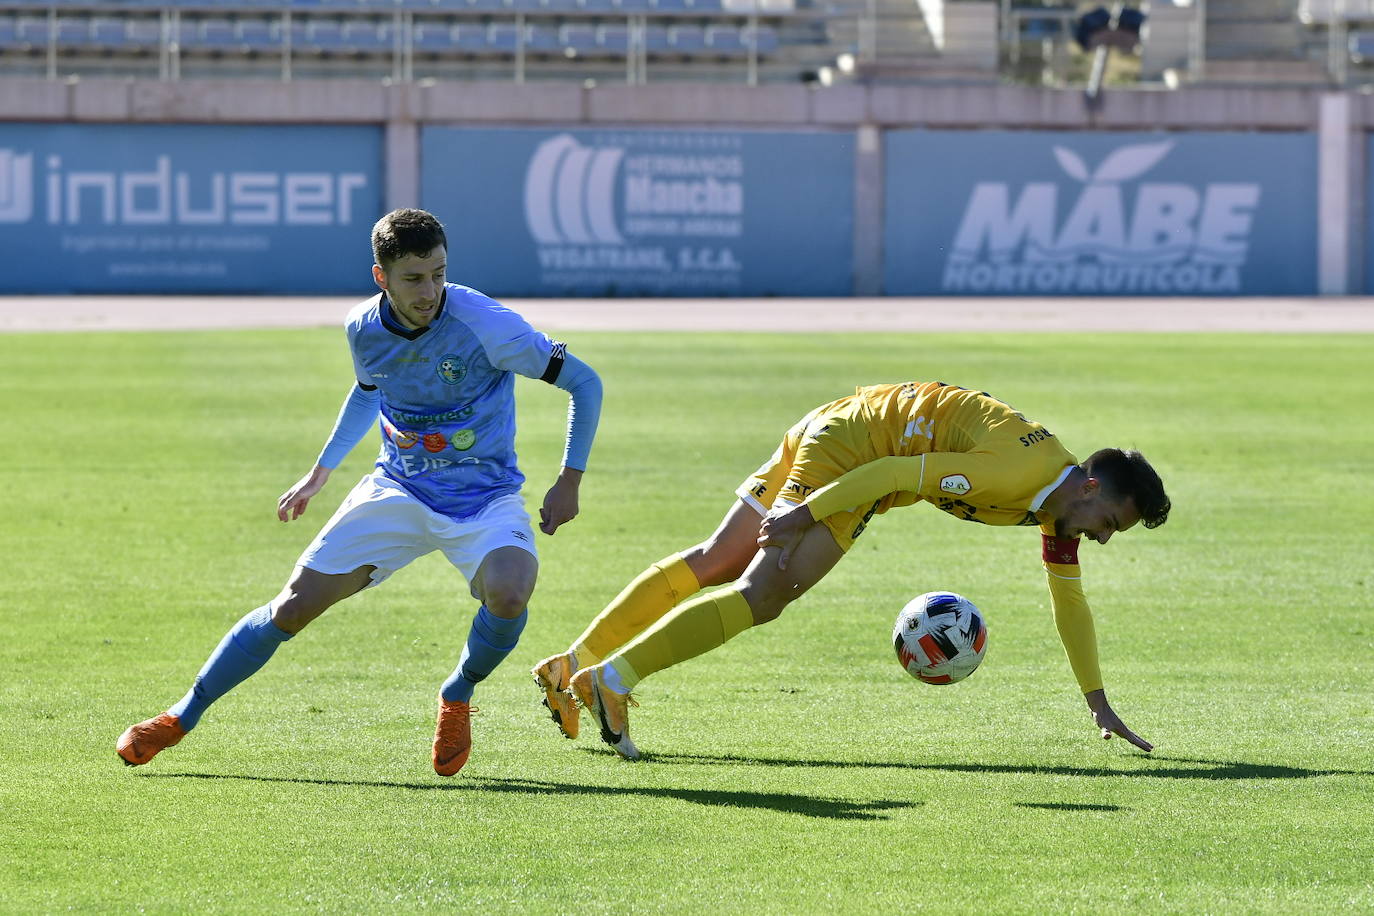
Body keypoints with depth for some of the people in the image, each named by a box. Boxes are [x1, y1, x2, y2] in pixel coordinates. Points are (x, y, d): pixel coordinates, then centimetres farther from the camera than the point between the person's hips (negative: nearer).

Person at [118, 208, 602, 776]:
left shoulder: (484, 325, -23)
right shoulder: (363, 329, -7)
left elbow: (585, 383, -11)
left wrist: (570, 481, -13)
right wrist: (320, 472, 25)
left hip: (485, 496, -3)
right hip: (398, 490, 3)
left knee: (508, 590, -35)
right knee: (295, 604, -4)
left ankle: (458, 696, -2)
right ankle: (182, 717, 14)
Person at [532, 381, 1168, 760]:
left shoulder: (1062, 507, 8)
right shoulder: (1022, 472, -21)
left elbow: (1069, 602, 21)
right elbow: (901, 473, -24)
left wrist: (1098, 703, 23)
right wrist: (807, 513, -25)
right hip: (851, 445, -9)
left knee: (712, 563, 9)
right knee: (760, 595, -17)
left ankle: (572, 668, 11)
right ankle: (611, 679, -22)